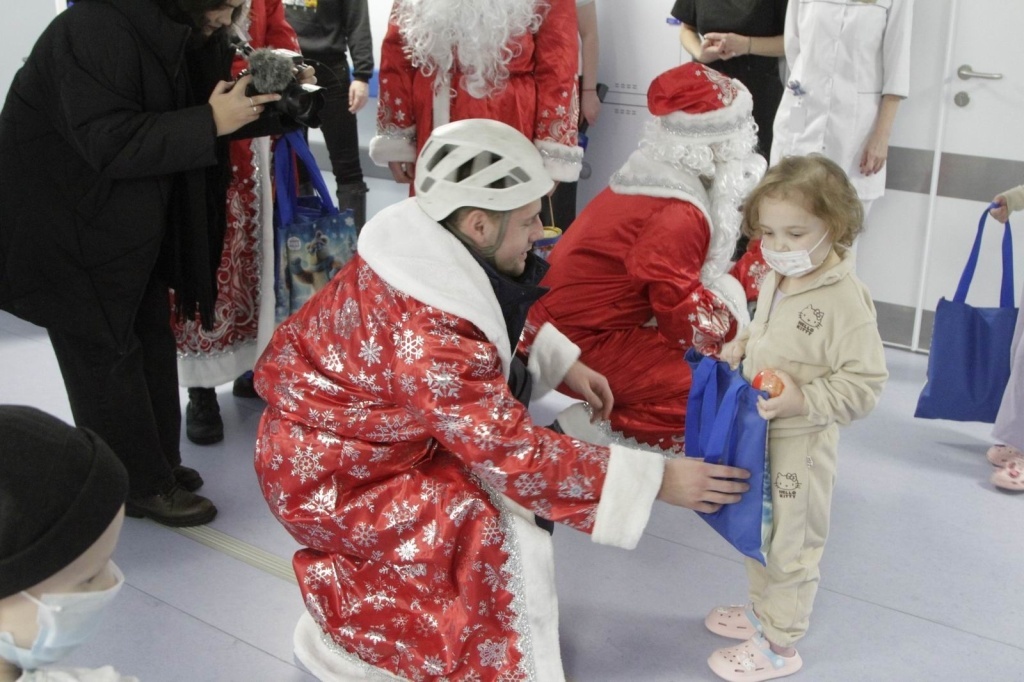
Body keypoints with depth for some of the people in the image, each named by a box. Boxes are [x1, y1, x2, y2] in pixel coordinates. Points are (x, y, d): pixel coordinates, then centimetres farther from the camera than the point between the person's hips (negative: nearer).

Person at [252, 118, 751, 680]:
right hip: (333, 480, -9)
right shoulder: (428, 335, -35)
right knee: (511, 552, -16)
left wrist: (564, 364, 5)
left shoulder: (423, 242, -9)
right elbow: (517, 454, -29)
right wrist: (658, 479, -25)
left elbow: (497, 322, 13)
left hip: (353, 429, 9)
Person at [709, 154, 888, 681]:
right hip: (758, 431, 8)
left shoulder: (844, 299, -25)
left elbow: (863, 383, -23)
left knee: (791, 544, 9)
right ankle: (763, 610, 47)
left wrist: (802, 401, -30)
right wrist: (742, 344, 1)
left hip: (800, 443, -8)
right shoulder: (776, 277, 0)